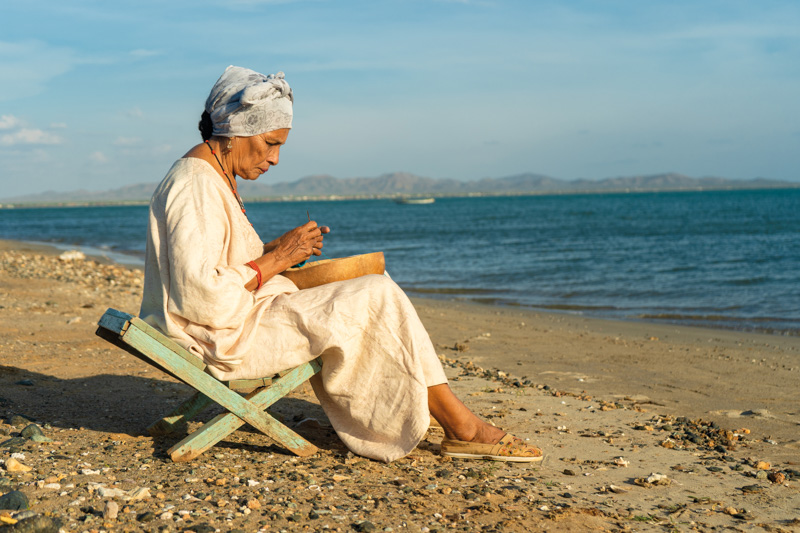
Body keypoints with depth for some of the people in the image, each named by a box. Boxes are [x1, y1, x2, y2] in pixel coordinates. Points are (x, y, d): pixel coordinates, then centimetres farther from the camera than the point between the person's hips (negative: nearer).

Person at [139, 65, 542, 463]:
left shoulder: (214, 178, 15)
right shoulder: (194, 186, -18)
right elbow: (202, 298, -26)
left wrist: (275, 249, 5)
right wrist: (276, 259, -18)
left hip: (246, 317, 11)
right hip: (229, 337, -11)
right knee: (376, 298, -13)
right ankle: (462, 427, -5)